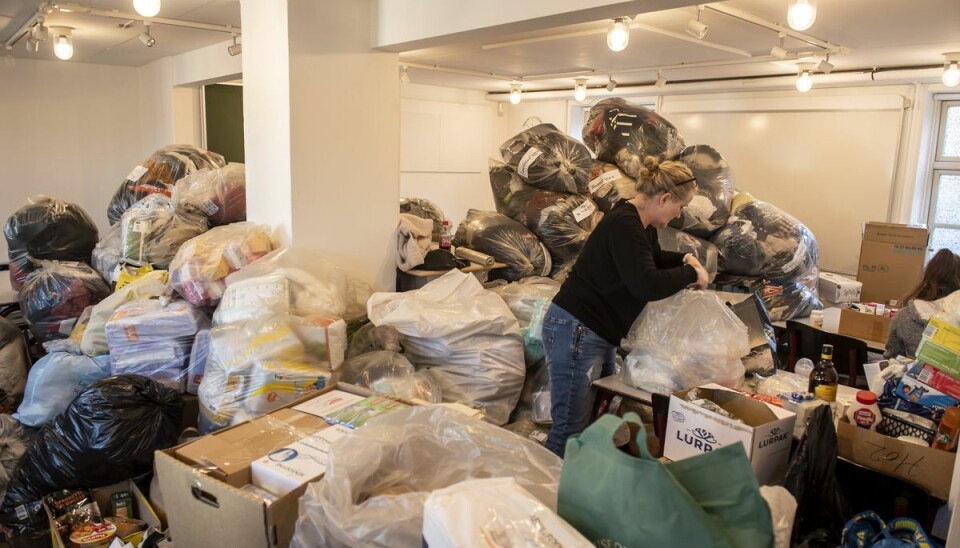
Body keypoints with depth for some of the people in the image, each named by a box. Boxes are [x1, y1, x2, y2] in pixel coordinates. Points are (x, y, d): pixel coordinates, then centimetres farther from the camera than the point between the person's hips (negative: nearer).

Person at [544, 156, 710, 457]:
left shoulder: (642, 223, 12)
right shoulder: (624, 224, -20)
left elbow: (652, 258, 33)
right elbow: (647, 284, -29)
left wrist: (683, 259, 14)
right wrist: (691, 273, -13)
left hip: (599, 335, 11)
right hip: (576, 332, -11)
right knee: (571, 431, -7)